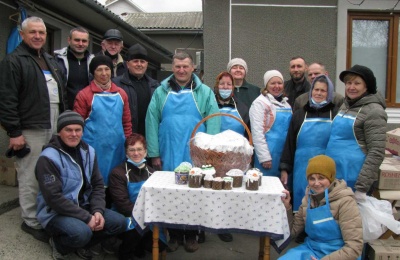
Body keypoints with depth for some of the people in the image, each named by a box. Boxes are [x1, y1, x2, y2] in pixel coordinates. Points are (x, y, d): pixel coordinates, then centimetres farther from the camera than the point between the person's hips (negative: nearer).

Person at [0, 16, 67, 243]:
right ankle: (32, 222, 15)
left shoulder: (51, 60, 18)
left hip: (55, 128, 7)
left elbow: (62, 94, 22)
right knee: (31, 178, 0)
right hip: (30, 129, -7)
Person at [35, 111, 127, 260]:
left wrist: (97, 210, -13)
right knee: (82, 232, -34)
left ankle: (82, 245, 12)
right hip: (55, 212, -6)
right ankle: (59, 244, 2)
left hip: (83, 206, 6)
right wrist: (86, 218, -24)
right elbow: (53, 198, -23)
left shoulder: (88, 151, 2)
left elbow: (97, 185, 5)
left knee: (119, 222, -10)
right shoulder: (48, 158, -18)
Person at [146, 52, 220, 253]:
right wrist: (154, 154, -3)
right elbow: (152, 123, 2)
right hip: (168, 155, 1)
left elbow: (213, 123, -3)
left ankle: (191, 235, 26)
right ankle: (174, 235, 27)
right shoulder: (161, 92, 6)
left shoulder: (205, 93, 3)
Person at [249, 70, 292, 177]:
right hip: (269, 154, -6)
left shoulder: (286, 104, 15)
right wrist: (264, 157, -16)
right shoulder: (260, 103, -6)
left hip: (286, 154, 6)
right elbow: (257, 132, -13)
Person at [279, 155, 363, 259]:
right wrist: (287, 207, -3)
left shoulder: (344, 201, -14)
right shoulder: (309, 198, 4)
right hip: (311, 250, 6)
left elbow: (354, 247, -17)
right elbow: (292, 231, 10)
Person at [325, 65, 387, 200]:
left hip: (354, 180, -7)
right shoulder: (345, 105, 10)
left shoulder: (374, 111, -12)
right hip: (333, 176, 7)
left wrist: (362, 186, -20)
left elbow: (376, 153, -17)